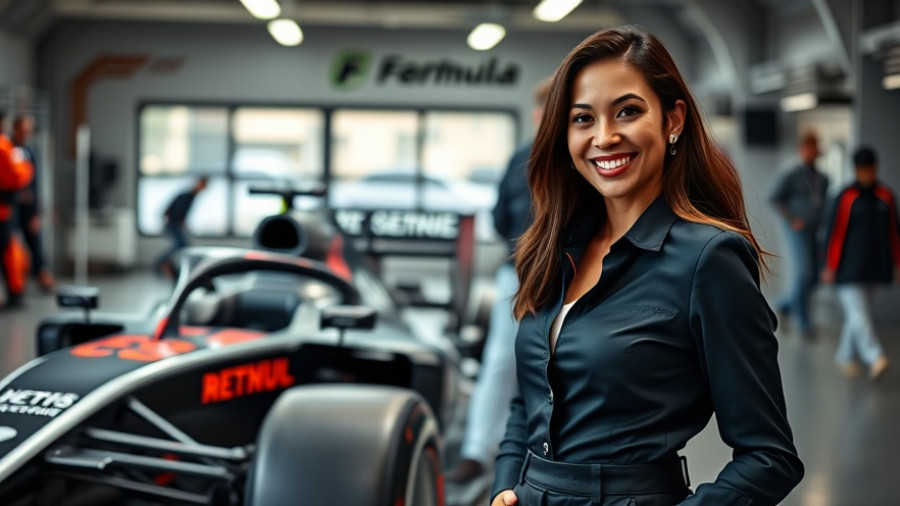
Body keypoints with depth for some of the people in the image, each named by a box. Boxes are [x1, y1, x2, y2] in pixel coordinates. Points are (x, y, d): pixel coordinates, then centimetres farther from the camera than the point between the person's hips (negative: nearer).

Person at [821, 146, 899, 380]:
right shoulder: (846, 198, -6)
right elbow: (835, 233, -5)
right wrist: (830, 267, -6)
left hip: (874, 268, 4)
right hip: (849, 270, -4)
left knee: (858, 314, 10)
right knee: (858, 314, -13)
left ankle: (846, 355, 22)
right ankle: (875, 357, -20)